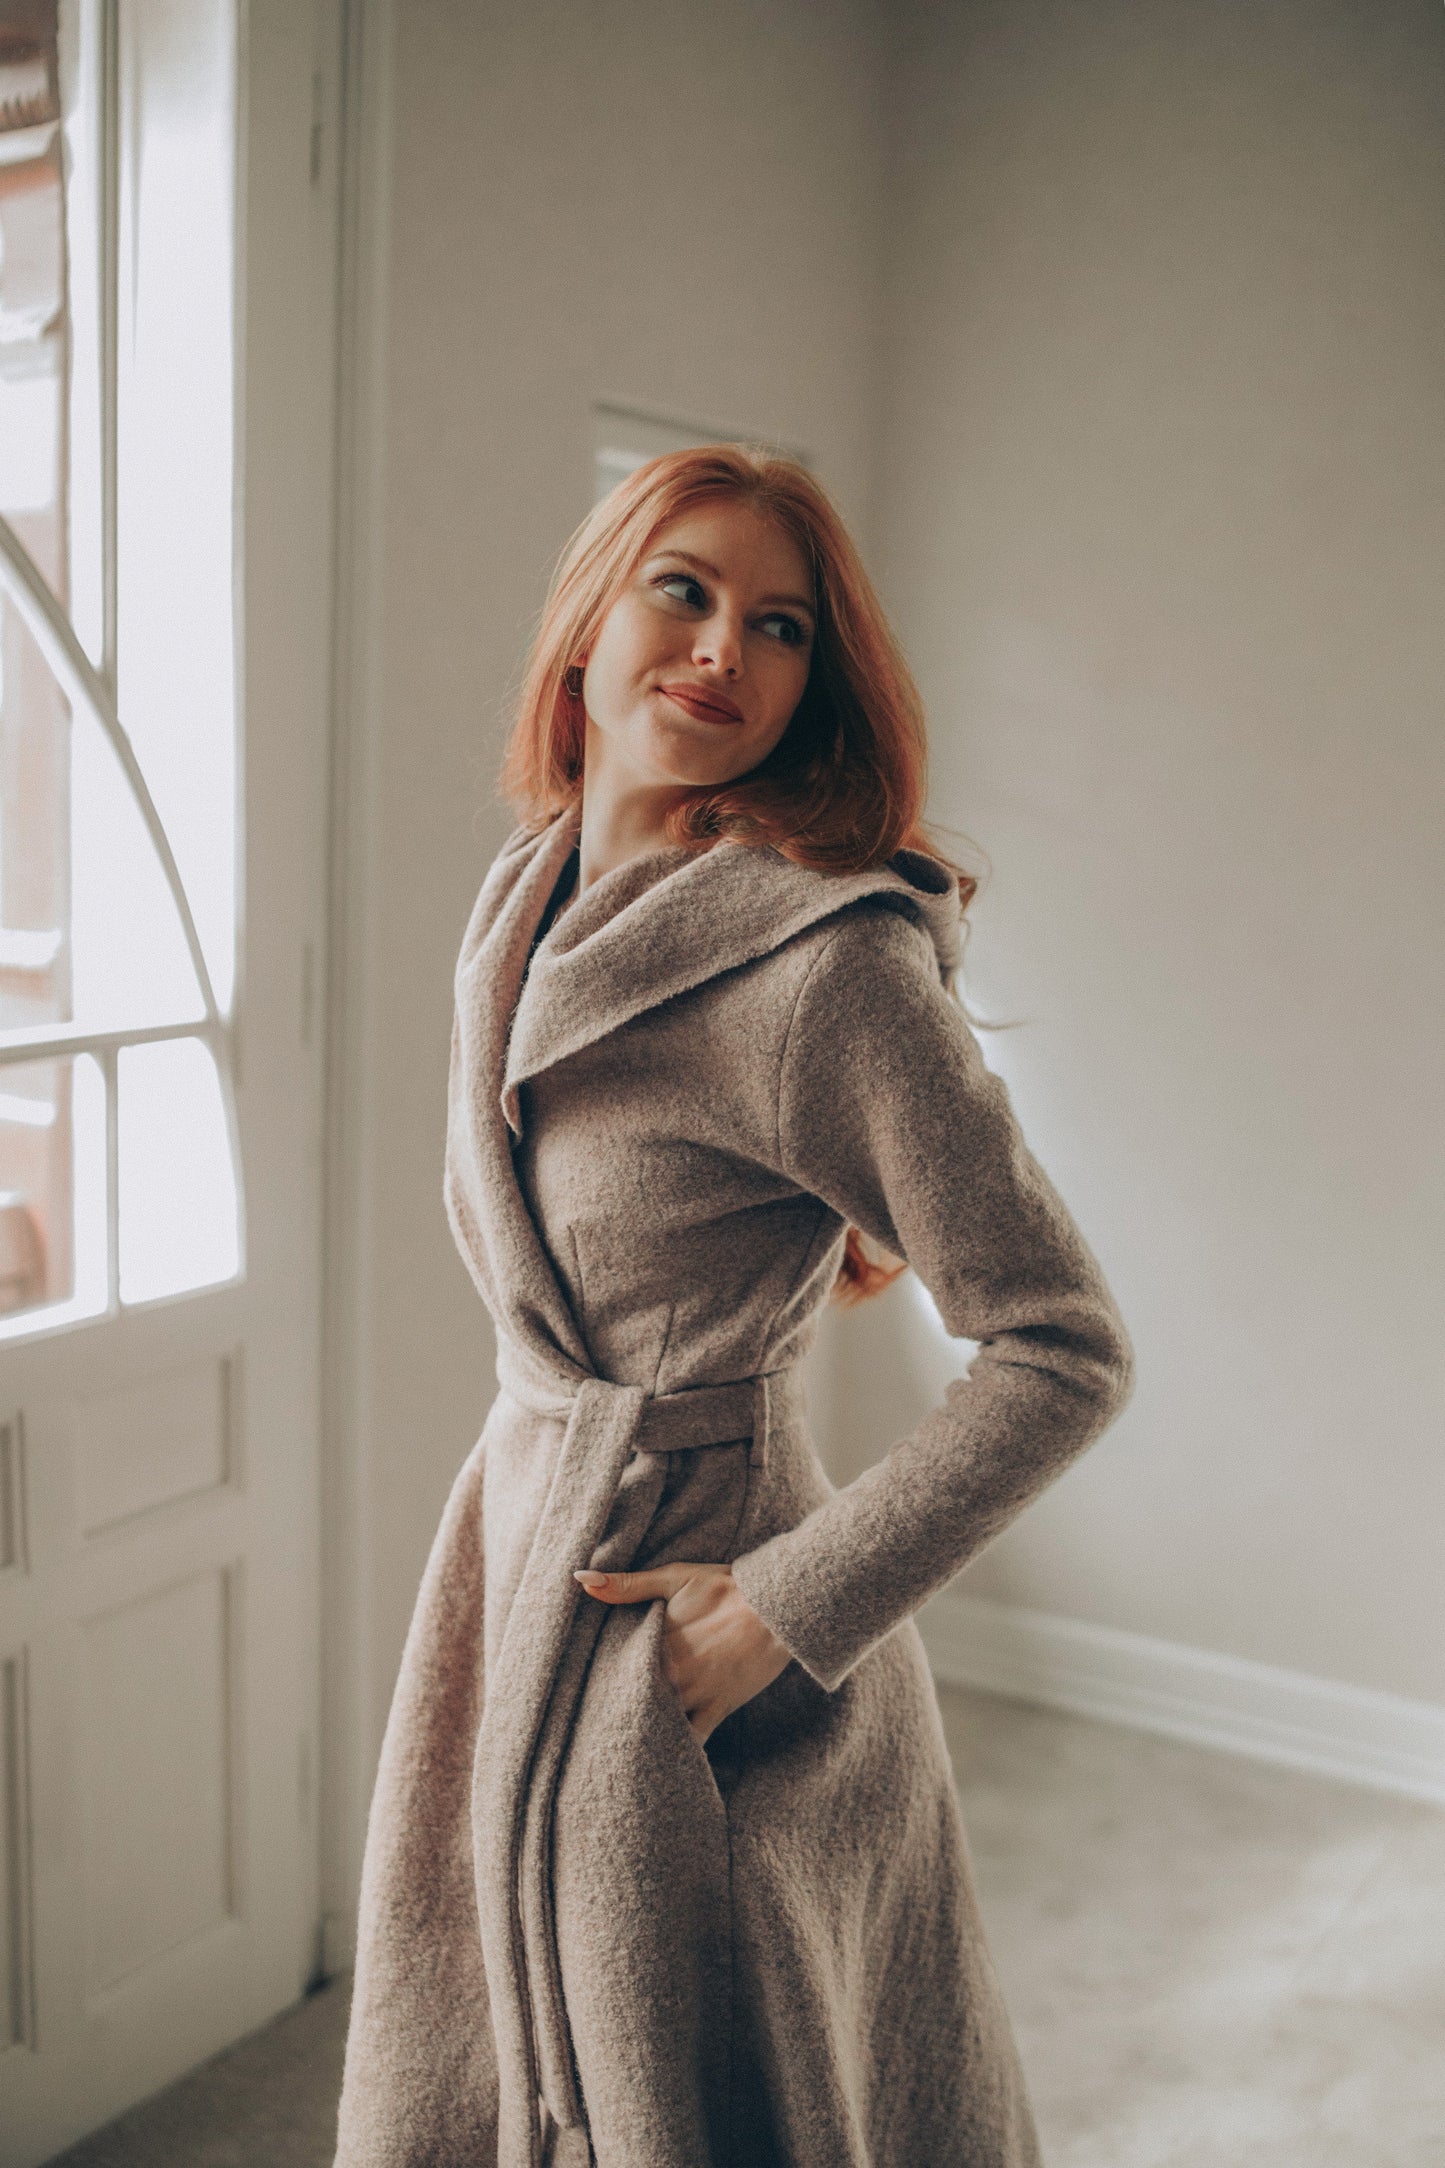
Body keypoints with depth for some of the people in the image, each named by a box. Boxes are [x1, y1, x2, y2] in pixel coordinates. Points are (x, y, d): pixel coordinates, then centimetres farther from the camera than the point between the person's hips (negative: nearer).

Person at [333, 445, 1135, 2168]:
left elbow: (1064, 1349, -19)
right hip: (514, 1569, 7)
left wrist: (786, 1611, -19)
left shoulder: (830, 960, -21)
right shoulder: (521, 905, 4)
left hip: (677, 1643, -7)